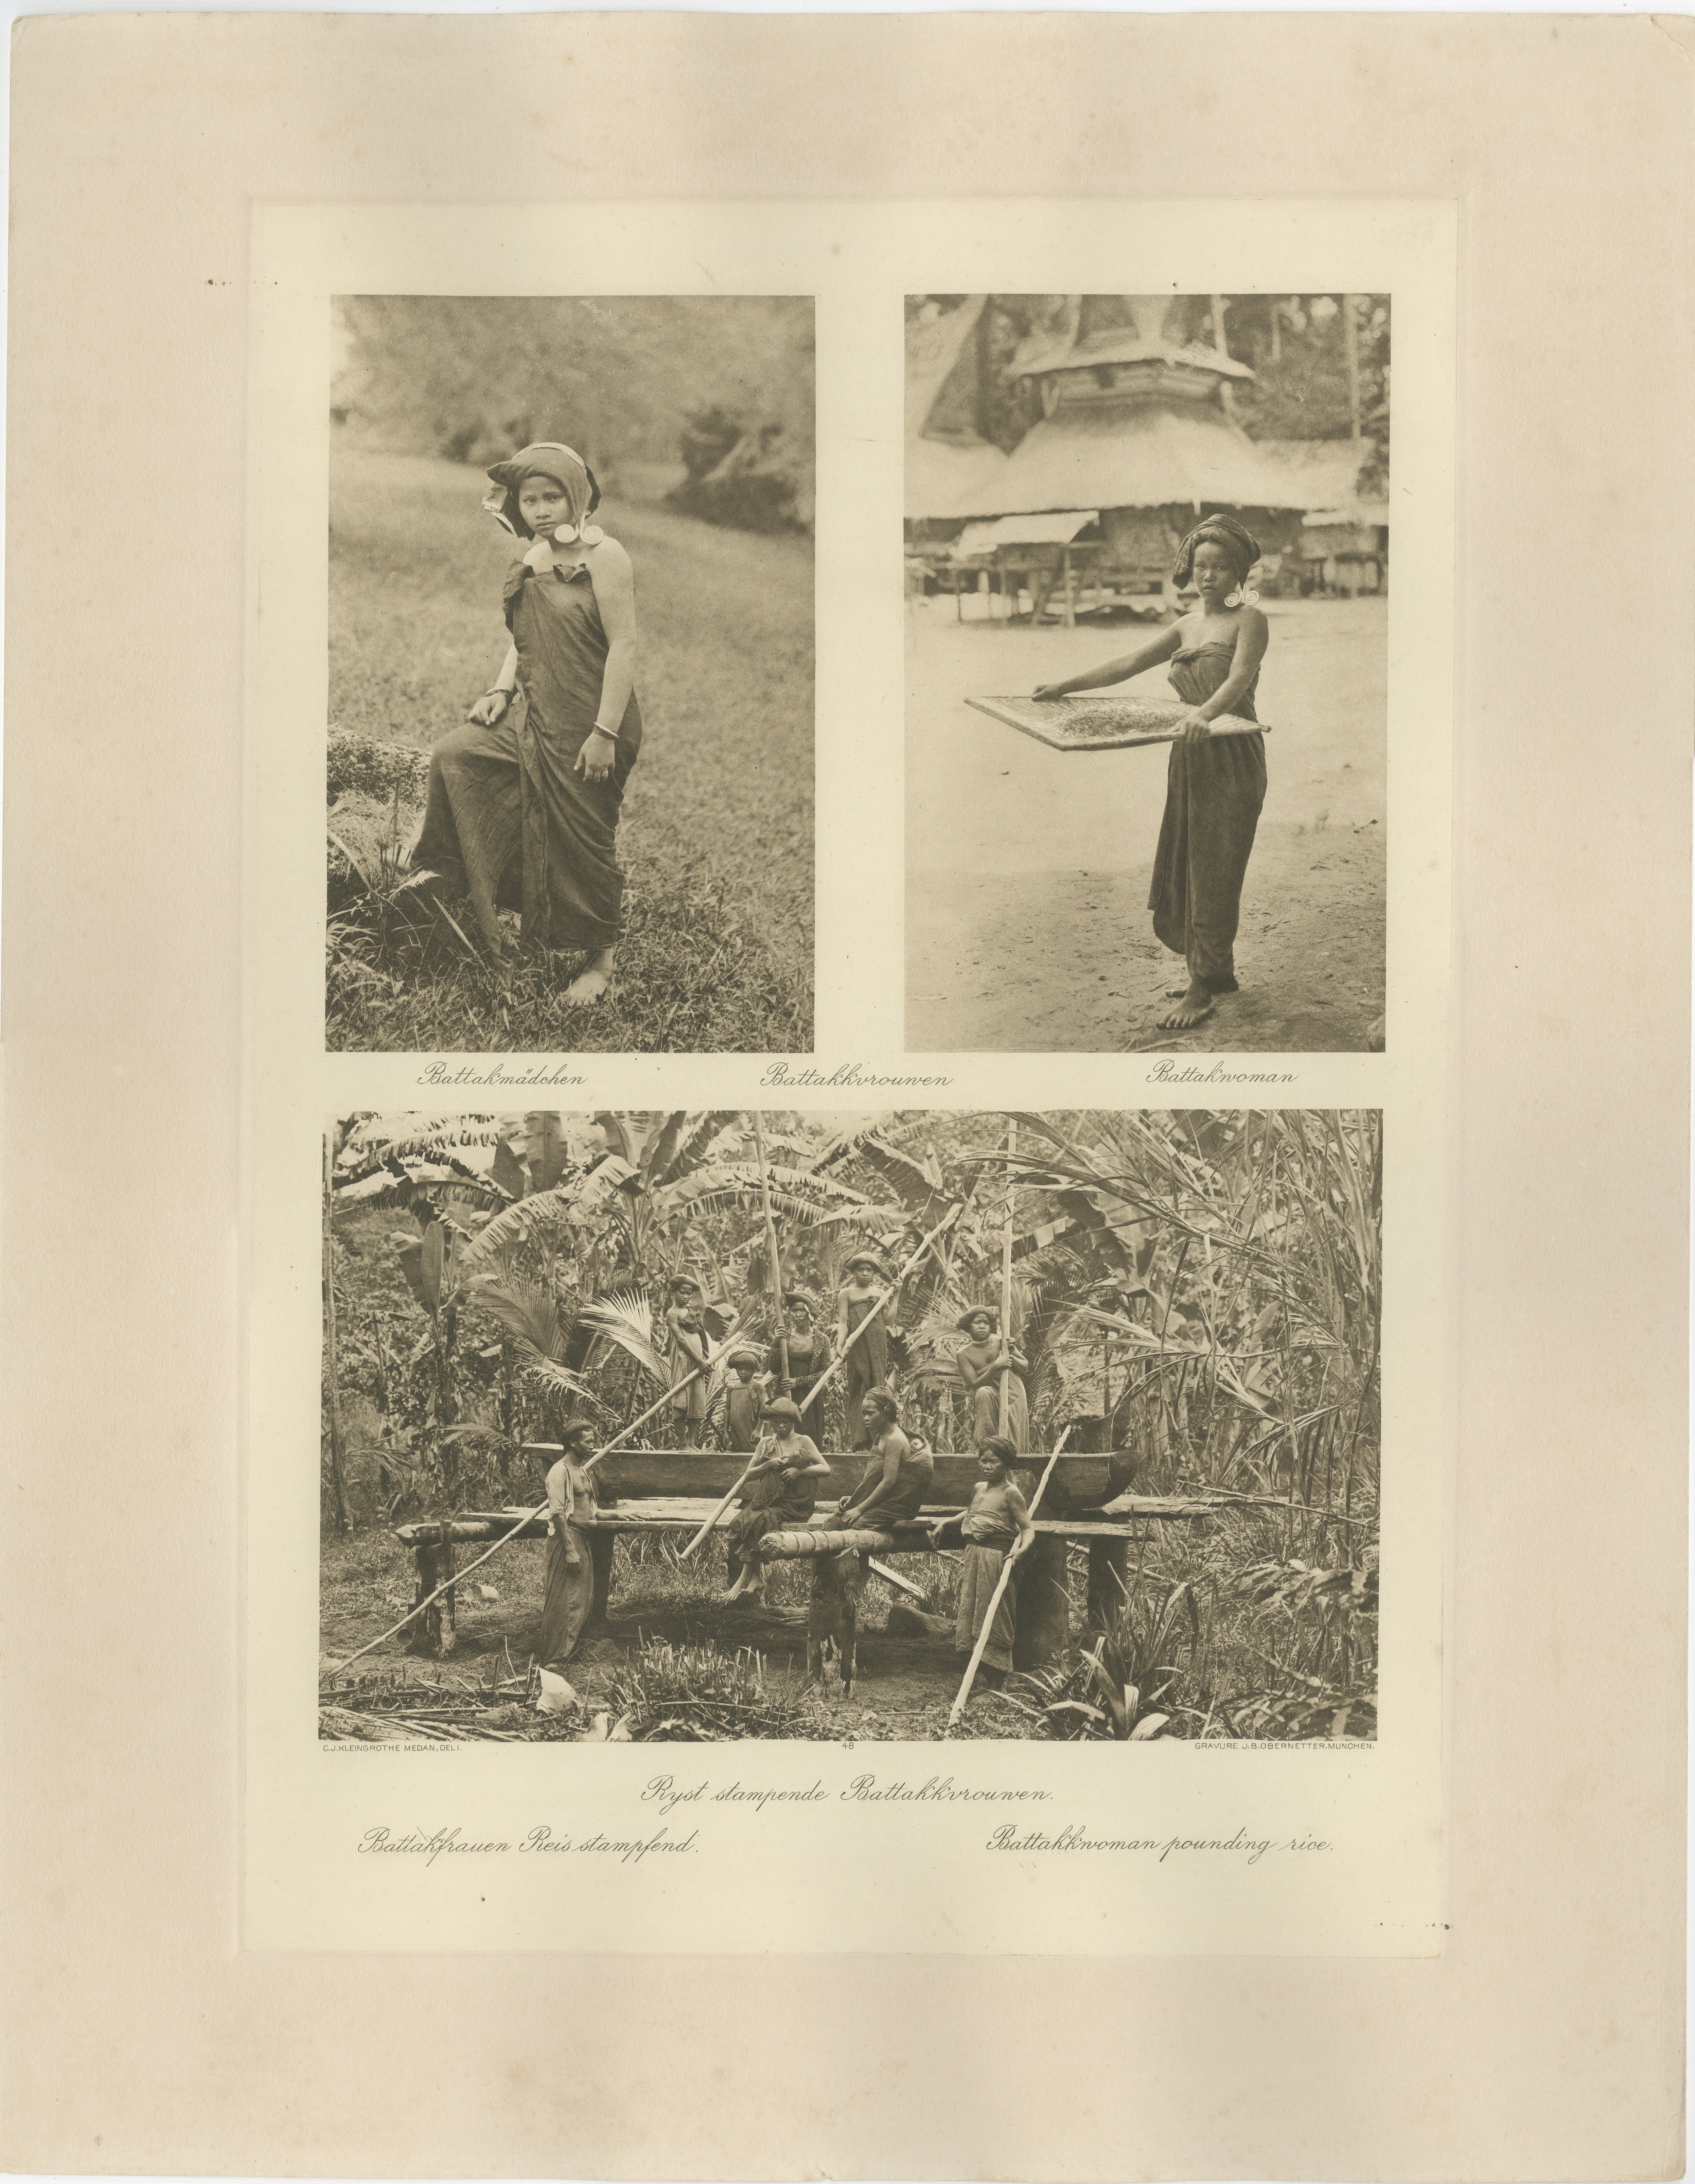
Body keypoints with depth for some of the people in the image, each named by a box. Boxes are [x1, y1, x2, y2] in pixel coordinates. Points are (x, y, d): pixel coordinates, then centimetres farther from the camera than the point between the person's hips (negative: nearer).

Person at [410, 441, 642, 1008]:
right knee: (453, 755, -1)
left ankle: (601, 958, 22)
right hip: (531, 716, 8)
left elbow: (623, 646, -18)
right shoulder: (533, 562, 8)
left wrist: (606, 733, -22)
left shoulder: (604, 555, -15)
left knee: (582, 844, 2)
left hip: (586, 727, -8)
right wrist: (502, 688, 4)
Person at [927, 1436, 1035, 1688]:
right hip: (973, 1554, 8)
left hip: (996, 1557, -8)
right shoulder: (978, 1489, 14)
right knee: (971, 1609, 8)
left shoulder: (1010, 1493, -9)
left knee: (993, 1616, -3)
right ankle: (980, 1671, 16)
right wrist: (945, 1523, 27)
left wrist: (1021, 1550, -31)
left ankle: (996, 1679, 4)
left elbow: (1028, 1528, -13)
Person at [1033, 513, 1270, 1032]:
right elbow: (1127, 665, 17)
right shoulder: (1187, 626, 15)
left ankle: (1202, 992, -1)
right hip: (1190, 757, 8)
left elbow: (1238, 680, -24)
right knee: (1182, 866, 10)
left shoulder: (1249, 619, -7)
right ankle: (1217, 972, 24)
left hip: (1232, 757, -8)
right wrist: (1065, 687, 12)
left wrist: (1204, 715, -42)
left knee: (1214, 870, -6)